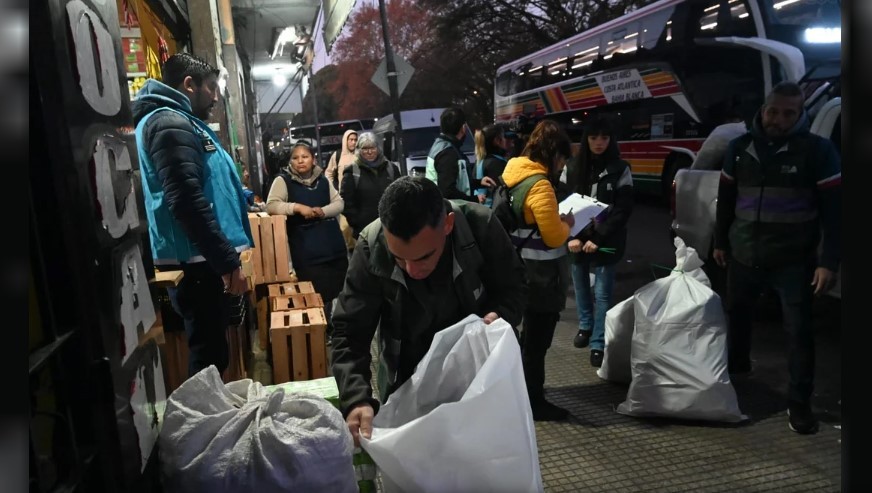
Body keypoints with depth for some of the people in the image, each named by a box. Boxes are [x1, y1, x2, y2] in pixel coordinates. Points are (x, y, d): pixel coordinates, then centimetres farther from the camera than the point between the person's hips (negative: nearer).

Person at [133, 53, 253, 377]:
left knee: (210, 355, 18)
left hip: (200, 261, 11)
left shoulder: (178, 122, 22)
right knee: (208, 360, -5)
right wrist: (227, 261, -23)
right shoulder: (170, 123, -12)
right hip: (196, 263, -11)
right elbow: (187, 202, -23)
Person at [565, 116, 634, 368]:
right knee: (580, 286, 15)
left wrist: (598, 238, -14)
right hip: (577, 239, 3)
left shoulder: (620, 169, -3)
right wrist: (572, 237, -11)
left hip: (606, 242, -3)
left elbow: (623, 209, -6)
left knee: (602, 294, -3)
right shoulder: (573, 168, 3)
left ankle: (599, 344, 6)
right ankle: (585, 326, 38)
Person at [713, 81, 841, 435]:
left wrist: (829, 261, -13)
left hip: (794, 261, -4)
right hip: (743, 255, 4)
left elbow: (833, 209, -9)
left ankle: (799, 403, 13)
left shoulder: (818, 150, -8)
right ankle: (737, 364, 44)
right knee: (736, 314, 19)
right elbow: (725, 198, 12)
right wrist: (720, 242, 13)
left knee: (799, 331, 1)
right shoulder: (740, 148, 3)